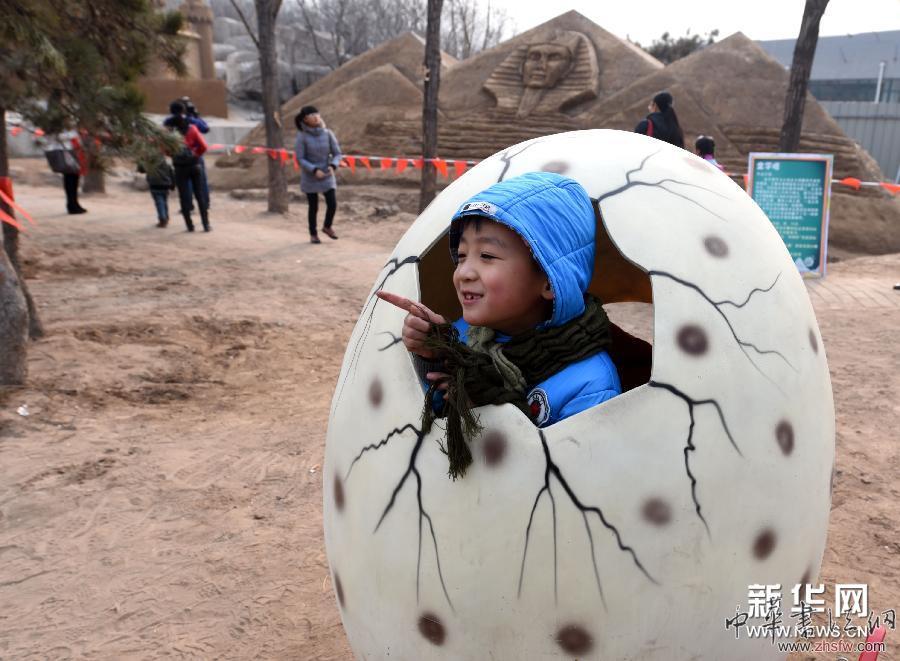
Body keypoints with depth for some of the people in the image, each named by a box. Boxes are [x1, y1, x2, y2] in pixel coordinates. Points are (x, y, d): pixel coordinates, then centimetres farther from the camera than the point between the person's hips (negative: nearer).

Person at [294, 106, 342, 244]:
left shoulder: (328, 133, -7)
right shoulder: (302, 136, -13)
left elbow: (337, 153, -2)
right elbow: (300, 159, -11)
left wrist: (333, 166, -21)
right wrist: (315, 170, -23)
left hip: (327, 176, 2)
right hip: (310, 177, -2)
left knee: (332, 204, -2)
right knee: (313, 207, 7)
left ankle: (327, 226, 28)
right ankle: (313, 234, 28)